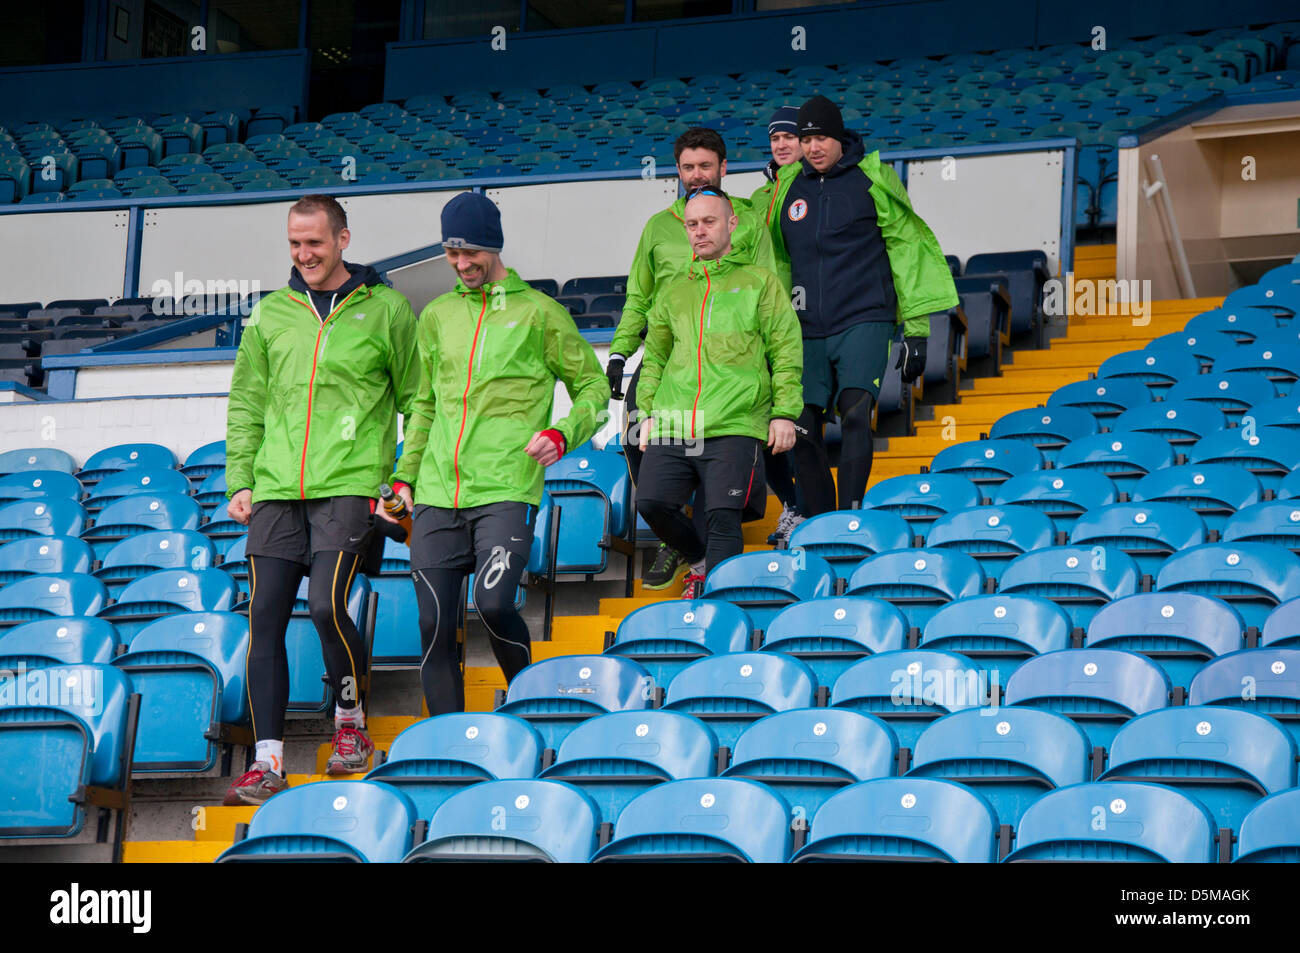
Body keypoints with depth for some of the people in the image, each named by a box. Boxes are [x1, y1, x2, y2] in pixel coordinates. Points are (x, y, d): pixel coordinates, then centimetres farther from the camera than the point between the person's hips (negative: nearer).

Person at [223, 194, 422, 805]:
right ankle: (268, 761, 1)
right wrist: (240, 479, 7)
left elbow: (417, 399, 8)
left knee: (326, 605, -16)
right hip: (276, 490, 4)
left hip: (349, 486, -4)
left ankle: (351, 722, 10)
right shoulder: (269, 315, 14)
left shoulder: (384, 310, 5)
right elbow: (246, 404, 16)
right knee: (265, 617, -3)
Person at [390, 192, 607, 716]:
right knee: (434, 626, 0)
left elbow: (594, 389, 8)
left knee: (494, 604, -21)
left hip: (506, 490, -4)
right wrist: (404, 475, 19)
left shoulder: (539, 313, 4)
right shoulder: (437, 315, 17)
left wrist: (562, 434, -11)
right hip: (437, 495, 4)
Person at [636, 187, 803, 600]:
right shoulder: (673, 292, 22)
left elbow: (786, 351, 6)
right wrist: (649, 411, 16)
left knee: (723, 516, -13)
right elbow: (654, 357, 27)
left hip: (733, 426, -4)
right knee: (652, 503, -9)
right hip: (672, 427, 4)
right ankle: (701, 562, 17)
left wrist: (784, 412, -3)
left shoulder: (759, 282, 12)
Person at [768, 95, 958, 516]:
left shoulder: (872, 180, 1)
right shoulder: (788, 188, 12)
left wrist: (916, 331, 1)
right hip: (807, 331, 4)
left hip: (864, 323, -4)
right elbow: (777, 260, 23)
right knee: (802, 431, -1)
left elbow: (906, 252, 4)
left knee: (855, 413, -21)